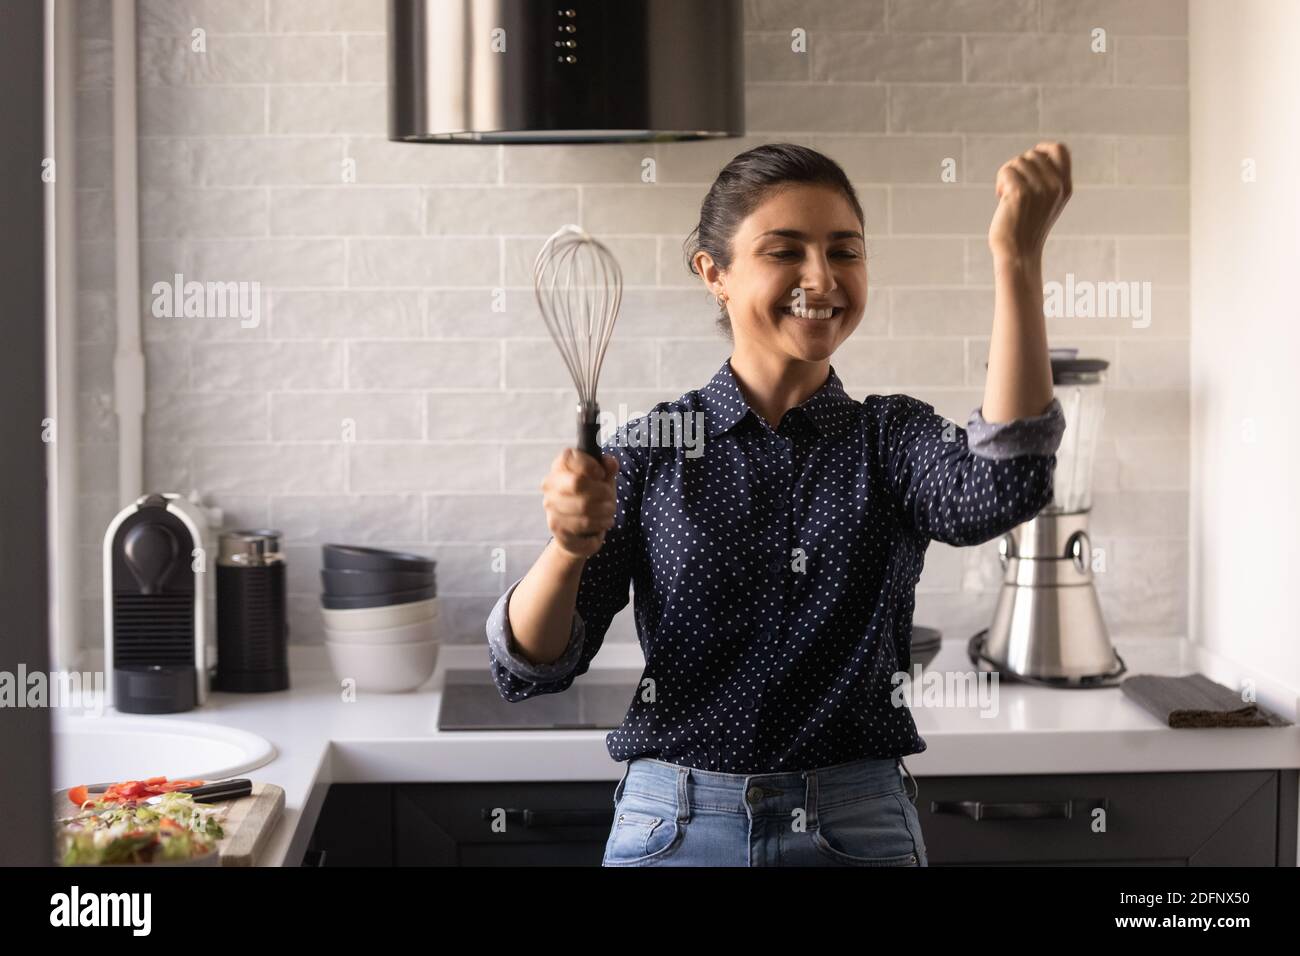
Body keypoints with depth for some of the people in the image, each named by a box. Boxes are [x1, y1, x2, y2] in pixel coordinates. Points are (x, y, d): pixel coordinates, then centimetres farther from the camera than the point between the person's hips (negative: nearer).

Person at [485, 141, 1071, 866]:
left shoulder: (891, 436, -1)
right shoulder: (651, 450, -2)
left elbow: (997, 492, -24)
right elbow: (529, 669, -5)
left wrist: (1018, 257, -29)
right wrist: (570, 548, -26)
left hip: (859, 830, 0)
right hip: (673, 830, 0)